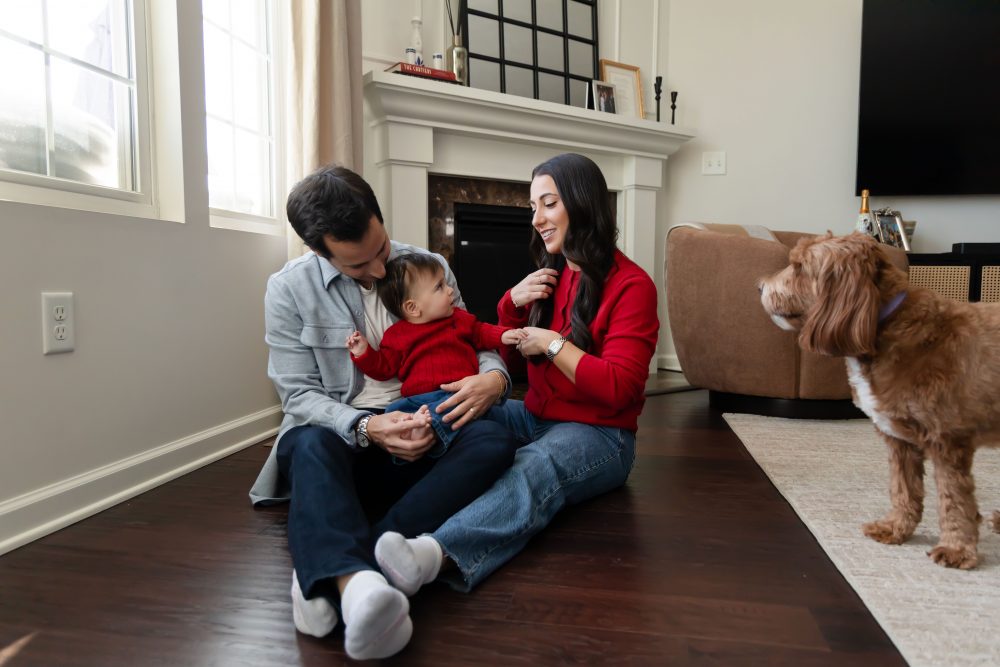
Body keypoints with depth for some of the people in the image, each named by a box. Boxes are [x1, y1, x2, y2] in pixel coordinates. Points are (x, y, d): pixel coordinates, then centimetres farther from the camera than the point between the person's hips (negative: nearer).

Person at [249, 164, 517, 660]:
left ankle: (329, 568, -39)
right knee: (311, 444, -35)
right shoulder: (289, 289, -5)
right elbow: (299, 395, -9)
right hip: (339, 433, -1)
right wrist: (366, 428, -28)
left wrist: (493, 374, -17)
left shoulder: (429, 266, 2)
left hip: (421, 431, 2)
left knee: (492, 440, -28)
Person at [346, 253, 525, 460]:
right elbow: (384, 368, 12)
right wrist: (363, 353, -3)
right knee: (392, 412, -27)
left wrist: (502, 335, 8)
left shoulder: (459, 318, 17)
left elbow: (481, 333, 27)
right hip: (417, 397, 0)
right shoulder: (396, 335, 10)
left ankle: (431, 423, -56)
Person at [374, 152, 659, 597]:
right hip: (535, 418, 7)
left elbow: (618, 389, -16)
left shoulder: (630, 285, -8)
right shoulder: (549, 275, 12)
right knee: (447, 415, -18)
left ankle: (441, 553, -62)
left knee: (534, 467, -40)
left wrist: (552, 343, -13)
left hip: (598, 433, -7)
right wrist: (513, 303, -1)